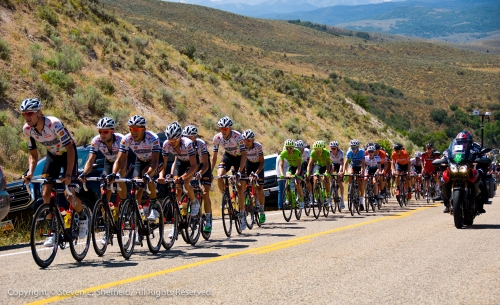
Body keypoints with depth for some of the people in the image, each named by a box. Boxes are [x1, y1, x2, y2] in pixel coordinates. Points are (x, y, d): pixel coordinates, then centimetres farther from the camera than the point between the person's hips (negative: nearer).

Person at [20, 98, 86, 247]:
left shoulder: (54, 124, -34)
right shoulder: (27, 129, -17)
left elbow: (70, 149, -31)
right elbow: (33, 154, -4)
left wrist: (68, 175, -38)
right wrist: (30, 173, -22)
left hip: (68, 154, -5)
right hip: (52, 155, 5)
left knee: (69, 195, -14)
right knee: (46, 194, -8)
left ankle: (83, 218, 16)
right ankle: (52, 231, 3)